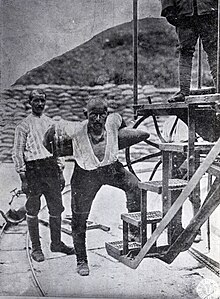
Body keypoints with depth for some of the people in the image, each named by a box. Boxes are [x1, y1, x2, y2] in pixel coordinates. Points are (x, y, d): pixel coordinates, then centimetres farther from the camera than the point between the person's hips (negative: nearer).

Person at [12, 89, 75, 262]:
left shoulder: (50, 123, 15)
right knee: (33, 210, 2)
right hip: (33, 169, -4)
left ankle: (56, 243, 22)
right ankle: (36, 248, 13)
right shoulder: (24, 126, 0)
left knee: (56, 208, 8)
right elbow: (17, 153, -2)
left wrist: (60, 173, 15)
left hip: (51, 167, 5)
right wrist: (23, 178, -8)